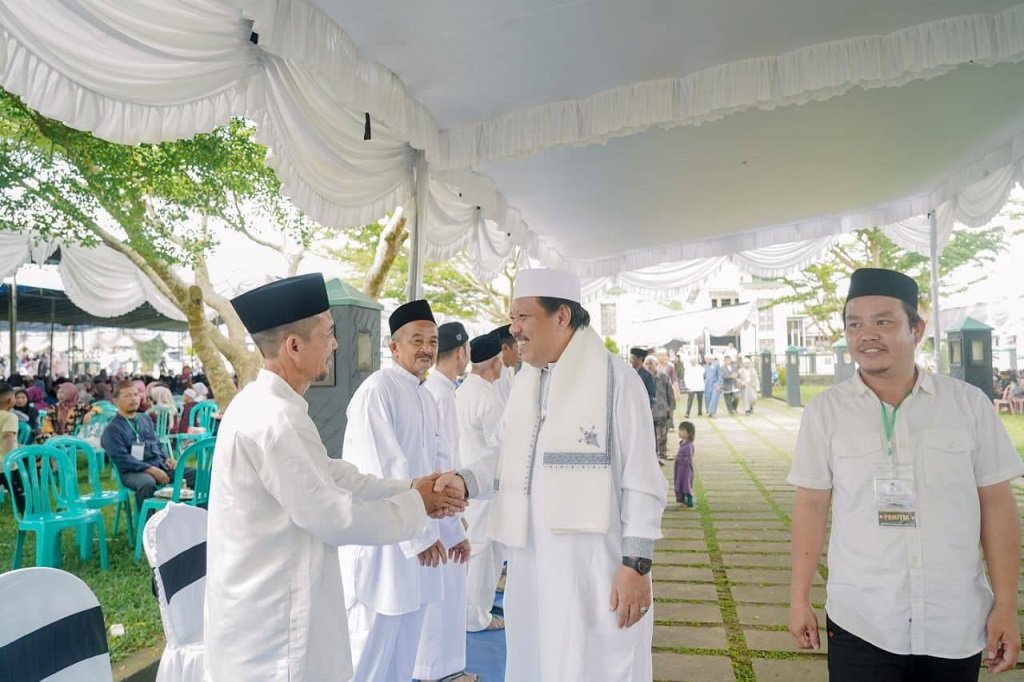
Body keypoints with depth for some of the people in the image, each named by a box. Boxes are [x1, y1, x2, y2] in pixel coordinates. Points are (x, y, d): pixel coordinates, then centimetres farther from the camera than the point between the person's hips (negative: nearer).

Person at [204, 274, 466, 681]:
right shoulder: (275, 419, -27)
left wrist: (408, 490, 1)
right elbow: (334, 517, -23)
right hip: (270, 616, -9)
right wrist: (415, 504, -9)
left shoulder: (269, 405, 6)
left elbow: (331, 475, 7)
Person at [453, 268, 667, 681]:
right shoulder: (524, 382, 8)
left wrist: (636, 564, -12)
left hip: (595, 566, -6)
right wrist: (467, 481, -5)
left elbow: (641, 482, -11)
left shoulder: (616, 380, -12)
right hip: (531, 564, 6)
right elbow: (513, 462, 12)